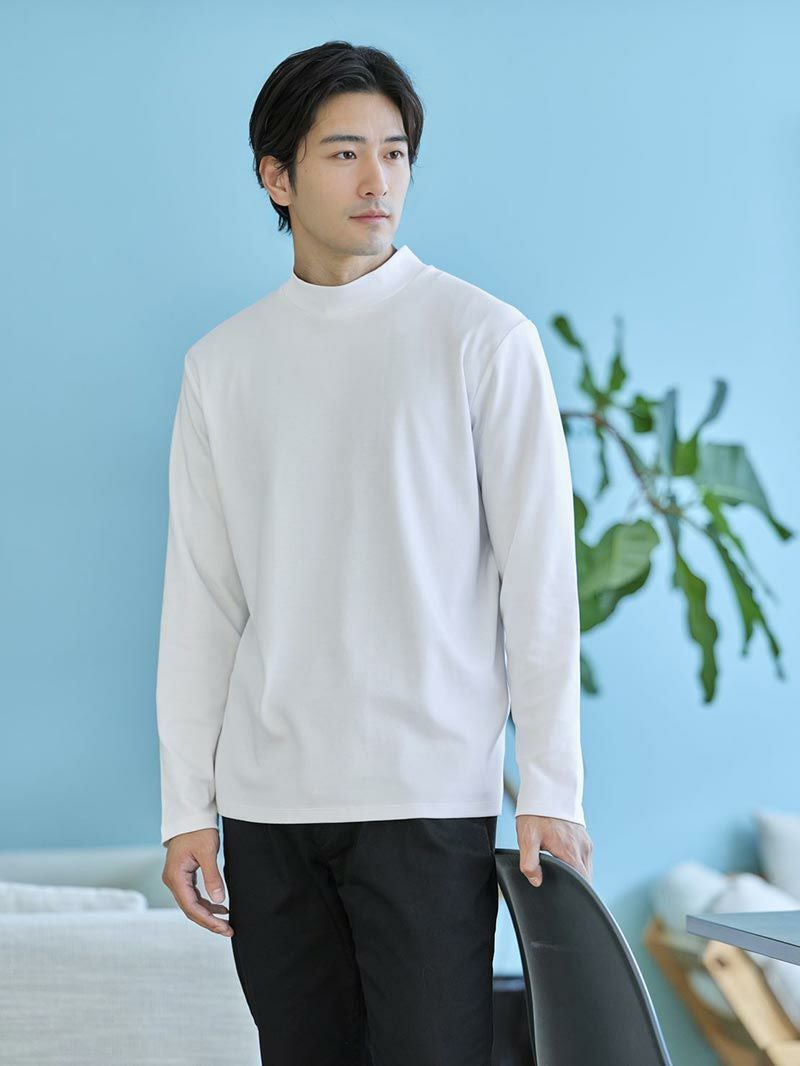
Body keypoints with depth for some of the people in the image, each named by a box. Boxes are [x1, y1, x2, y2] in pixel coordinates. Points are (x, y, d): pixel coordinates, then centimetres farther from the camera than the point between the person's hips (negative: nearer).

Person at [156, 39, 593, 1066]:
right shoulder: (221, 364, 9)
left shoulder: (483, 338, -1)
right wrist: (186, 804, 7)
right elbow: (201, 598, 10)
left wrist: (551, 789, -7)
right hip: (265, 800, 4)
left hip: (428, 797, -3)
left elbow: (539, 576, -3)